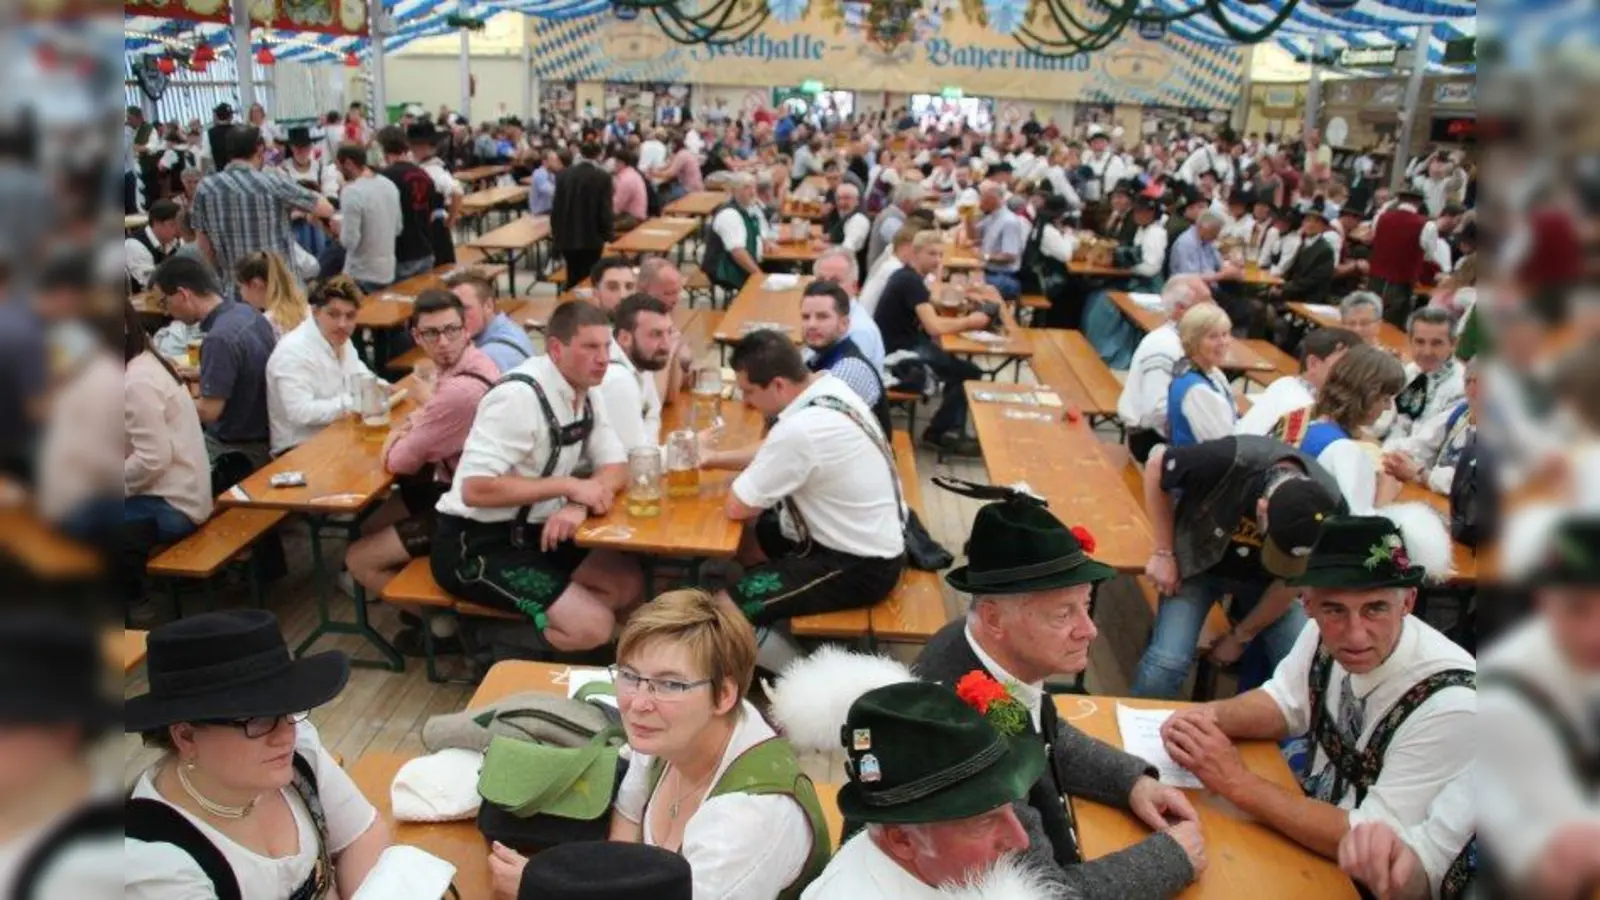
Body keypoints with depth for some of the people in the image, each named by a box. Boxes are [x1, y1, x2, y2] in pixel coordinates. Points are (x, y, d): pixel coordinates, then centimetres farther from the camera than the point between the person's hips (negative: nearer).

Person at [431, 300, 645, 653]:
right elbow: (474, 489, -29)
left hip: (531, 531, 9)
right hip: (475, 544, -9)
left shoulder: (585, 393, 3)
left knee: (628, 583, -1)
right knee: (593, 627, -19)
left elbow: (616, 468, 3)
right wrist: (568, 486, -26)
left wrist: (580, 503, -19)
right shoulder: (519, 396, -24)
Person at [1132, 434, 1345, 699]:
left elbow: (1291, 578, -10)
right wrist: (1164, 552, -15)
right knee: (1167, 662, -19)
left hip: (1262, 579, 3)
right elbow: (1156, 466, -18)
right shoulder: (1227, 461, -37)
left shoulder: (1330, 509, -25)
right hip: (1199, 562, -2)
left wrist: (1240, 637, -2)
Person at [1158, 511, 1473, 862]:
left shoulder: (1448, 704, -29)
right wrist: (1209, 716, -15)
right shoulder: (1326, 631, -13)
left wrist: (1236, 782, -28)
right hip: (1311, 808, 6)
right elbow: (1286, 704, 5)